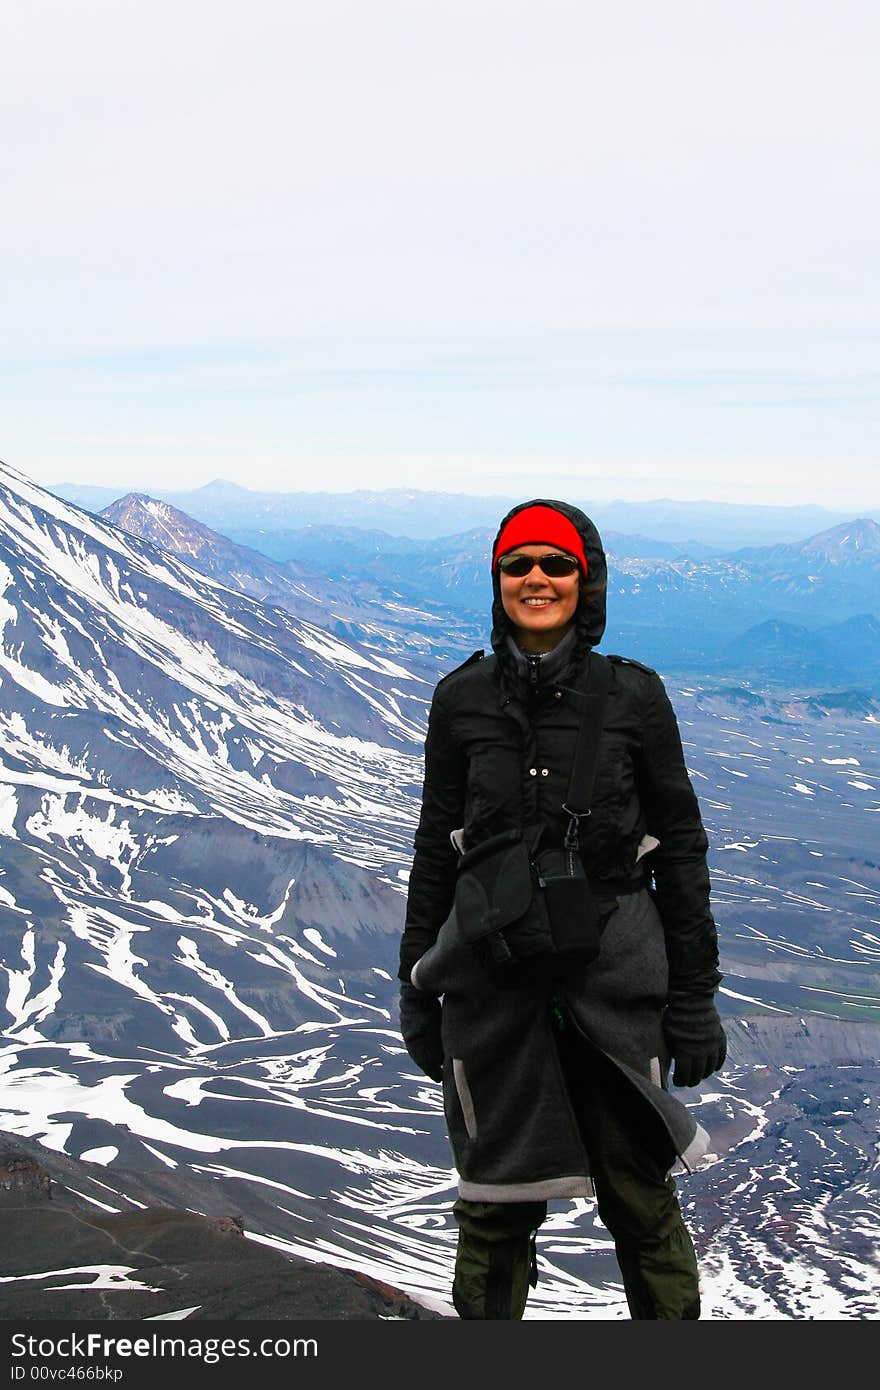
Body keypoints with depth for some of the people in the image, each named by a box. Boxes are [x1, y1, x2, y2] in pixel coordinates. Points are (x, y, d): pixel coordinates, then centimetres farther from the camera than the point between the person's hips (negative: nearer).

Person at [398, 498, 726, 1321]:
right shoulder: (462, 698, 1)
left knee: (641, 1199, 6)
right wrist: (416, 984, 8)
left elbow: (680, 845, 1)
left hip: (614, 974, -1)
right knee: (495, 1203, 10)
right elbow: (436, 849, 8)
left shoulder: (634, 694, -2)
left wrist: (695, 993, 0)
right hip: (492, 971, 1)